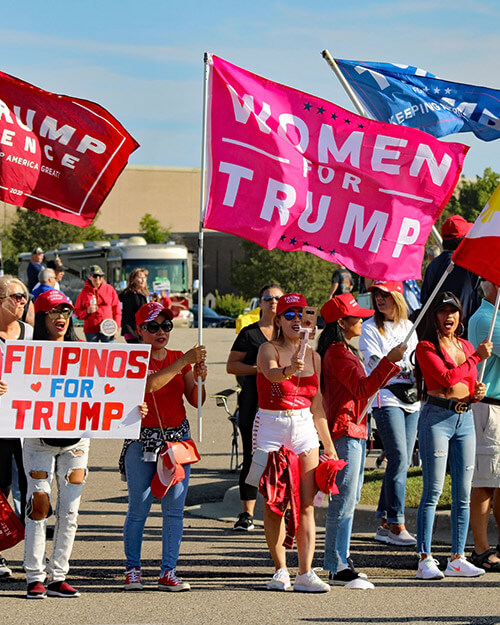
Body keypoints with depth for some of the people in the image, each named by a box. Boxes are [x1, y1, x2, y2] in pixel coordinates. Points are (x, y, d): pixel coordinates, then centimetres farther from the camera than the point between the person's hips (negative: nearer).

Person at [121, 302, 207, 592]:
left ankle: (168, 572, 5)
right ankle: (133, 568, 9)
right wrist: (184, 361, -28)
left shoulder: (181, 359, 9)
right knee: (139, 508, -3)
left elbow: (196, 401, 6)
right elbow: (149, 384, -24)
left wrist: (199, 379, -14)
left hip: (178, 438, 4)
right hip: (143, 439, -3)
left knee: (175, 508, 0)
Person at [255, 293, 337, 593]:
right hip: (271, 427, -3)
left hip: (304, 428, 4)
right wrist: (289, 370, -50)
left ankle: (306, 572, -8)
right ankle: (281, 570, 11)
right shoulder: (269, 349, -3)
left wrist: (329, 445, 18)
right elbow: (272, 373, -28)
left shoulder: (314, 357, 12)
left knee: (307, 504, -6)